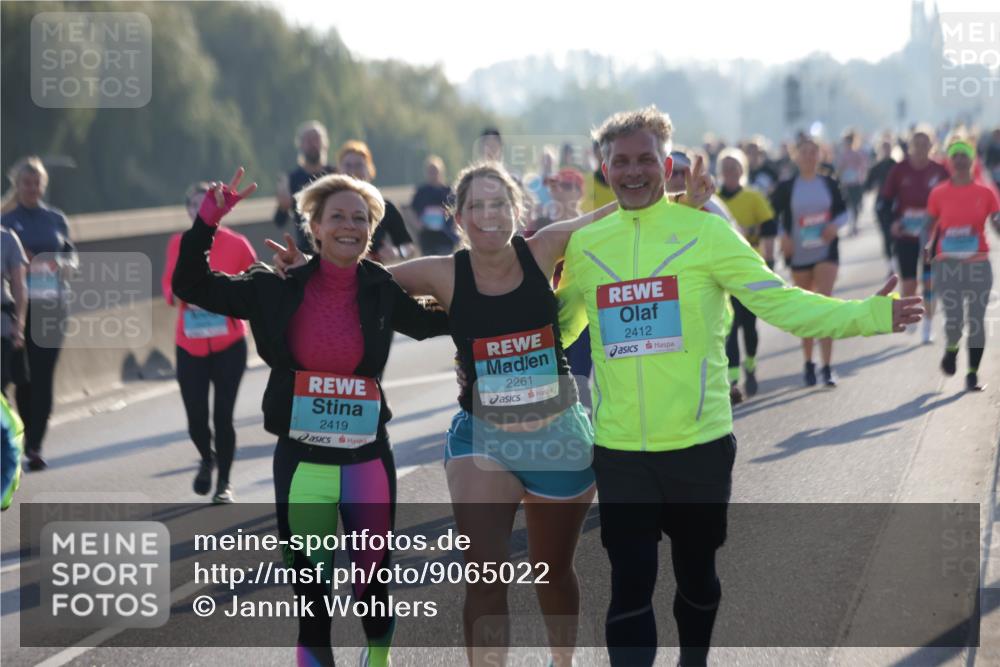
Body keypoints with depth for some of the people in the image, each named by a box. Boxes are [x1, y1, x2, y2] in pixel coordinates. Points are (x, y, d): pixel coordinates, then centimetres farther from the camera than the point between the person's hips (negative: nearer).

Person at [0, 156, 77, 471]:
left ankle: (34, 445, -5)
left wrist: (65, 264, -6)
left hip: (52, 305, 1)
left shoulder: (56, 219, 9)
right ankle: (30, 442, 16)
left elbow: (71, 254, 16)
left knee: (43, 377, -4)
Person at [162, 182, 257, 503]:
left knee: (223, 416, -3)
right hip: (190, 346, 2)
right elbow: (169, 283, 16)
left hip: (229, 345, -2)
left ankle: (224, 482, 16)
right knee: (196, 418, -1)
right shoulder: (177, 245, 3)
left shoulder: (236, 244, -4)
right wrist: (179, 294, -6)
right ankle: (207, 459, 33)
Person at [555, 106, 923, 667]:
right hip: (619, 450, 1)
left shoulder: (706, 231, -5)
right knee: (631, 585, -2)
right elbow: (558, 326, 19)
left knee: (696, 573, 15)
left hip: (699, 442, -1)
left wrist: (868, 315, -21)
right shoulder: (584, 244, 4)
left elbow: (780, 301, -10)